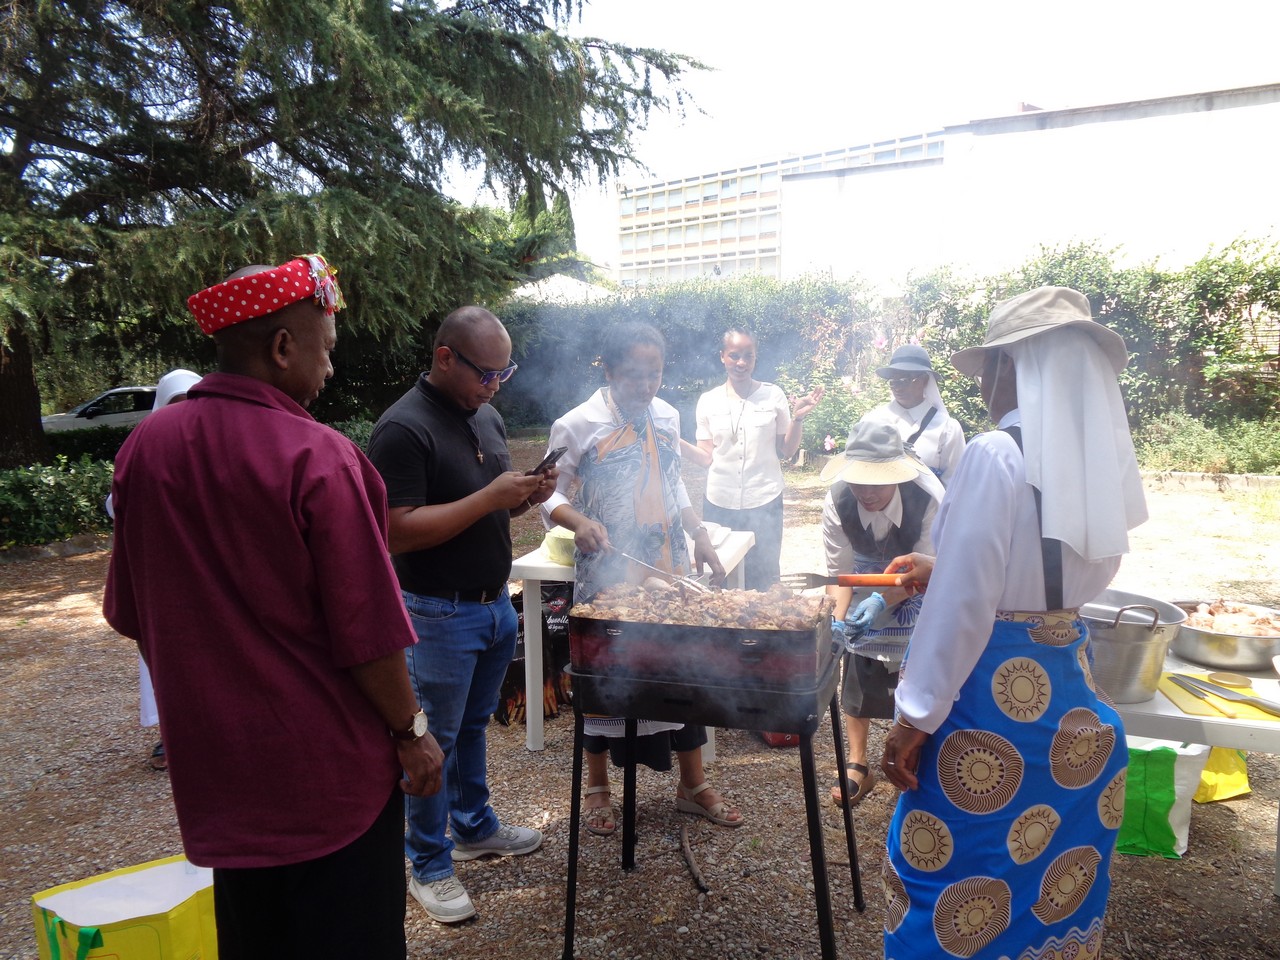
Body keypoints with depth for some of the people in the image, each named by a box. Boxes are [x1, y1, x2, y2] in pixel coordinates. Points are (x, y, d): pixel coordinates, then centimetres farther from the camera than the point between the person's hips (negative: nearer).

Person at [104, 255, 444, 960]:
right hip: (332, 764, -6)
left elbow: (133, 616, 7)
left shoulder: (144, 447, -3)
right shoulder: (318, 458, -22)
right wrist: (411, 729, -5)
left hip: (214, 762, 6)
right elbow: (366, 632, -20)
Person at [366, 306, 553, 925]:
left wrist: (527, 495, -5)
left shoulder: (486, 416, 8)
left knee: (473, 726, 22)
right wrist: (489, 497, -26)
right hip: (439, 613, -7)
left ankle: (475, 827, 41)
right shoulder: (403, 428, -18)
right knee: (434, 740, 7)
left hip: (495, 603, 8)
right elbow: (400, 530, -24)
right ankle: (430, 868, 24)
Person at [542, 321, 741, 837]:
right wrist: (579, 521, -27)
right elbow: (550, 494, -7)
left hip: (671, 570, 5)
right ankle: (597, 788, 29)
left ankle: (692, 785, 29)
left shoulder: (666, 416, 6)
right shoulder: (578, 425, -10)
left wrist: (701, 538, 11)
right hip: (607, 575, -5)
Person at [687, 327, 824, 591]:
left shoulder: (773, 396, 0)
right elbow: (706, 457, 1)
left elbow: (786, 452, 3)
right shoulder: (708, 401, 2)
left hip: (764, 503, -1)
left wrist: (797, 418, -11)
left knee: (763, 579, 8)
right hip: (719, 504, 1)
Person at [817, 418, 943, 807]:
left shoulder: (928, 499, -35)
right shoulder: (837, 502, -28)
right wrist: (837, 619, -33)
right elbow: (839, 570, -20)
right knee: (857, 671, 1)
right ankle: (858, 765, 16)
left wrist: (883, 603, -38)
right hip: (867, 580, 2)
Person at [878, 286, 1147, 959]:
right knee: (1052, 874, 23)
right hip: (1071, 696, 8)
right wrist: (942, 570, 22)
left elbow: (963, 602, -21)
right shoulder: (1105, 461, 4)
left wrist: (915, 715, -13)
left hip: (991, 699, -7)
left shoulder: (996, 455, -19)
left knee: (962, 868, 10)